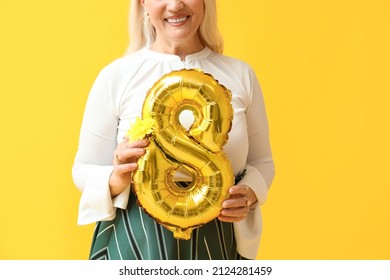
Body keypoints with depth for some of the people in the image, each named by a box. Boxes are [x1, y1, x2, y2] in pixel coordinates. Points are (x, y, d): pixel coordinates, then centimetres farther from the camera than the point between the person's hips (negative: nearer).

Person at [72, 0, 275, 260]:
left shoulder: (241, 74, 0)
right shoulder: (115, 76, -7)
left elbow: (262, 162, 9)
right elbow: (84, 170, -1)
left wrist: (249, 194, -12)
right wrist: (117, 180, -22)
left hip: (217, 244, 2)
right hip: (136, 245, -2)